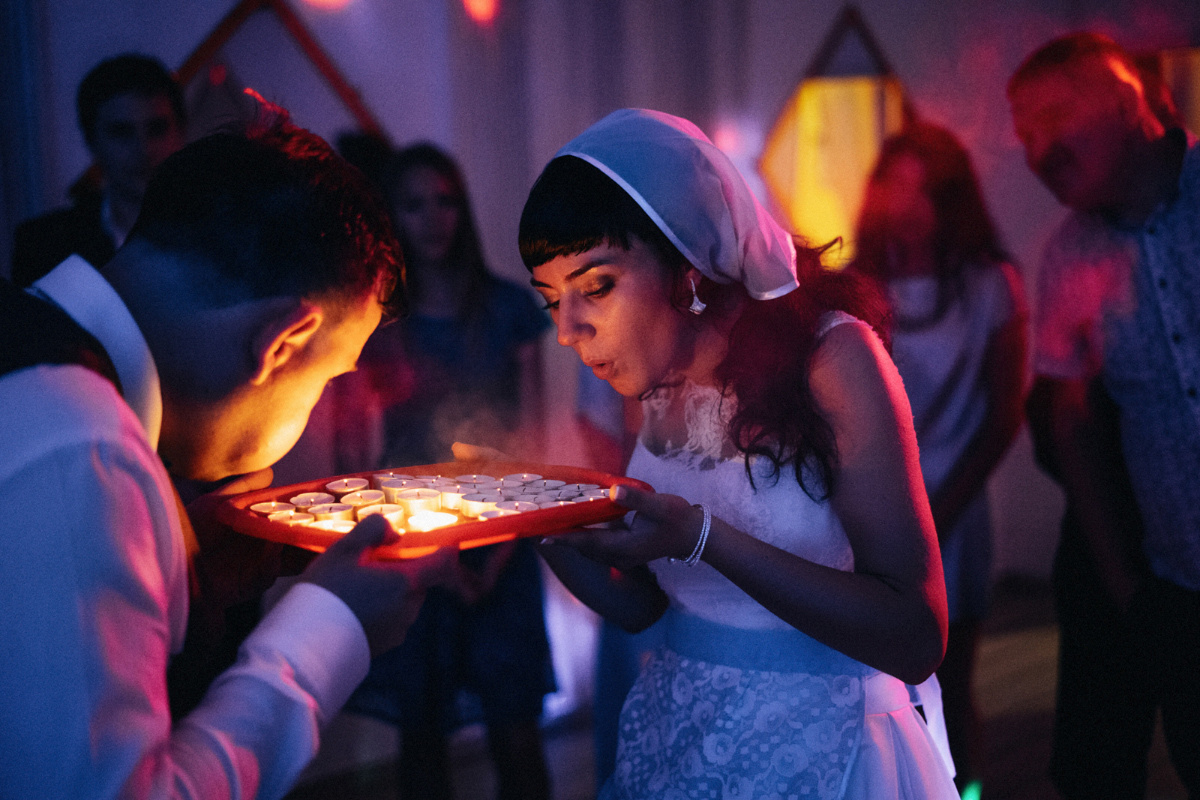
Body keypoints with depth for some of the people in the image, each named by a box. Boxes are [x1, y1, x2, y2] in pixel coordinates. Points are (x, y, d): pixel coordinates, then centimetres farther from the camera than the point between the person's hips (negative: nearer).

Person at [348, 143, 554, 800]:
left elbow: (530, 436, 3)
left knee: (515, 732, -2)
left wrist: (504, 548, -8)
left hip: (499, 545, 0)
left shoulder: (509, 308, 5)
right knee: (421, 731, 5)